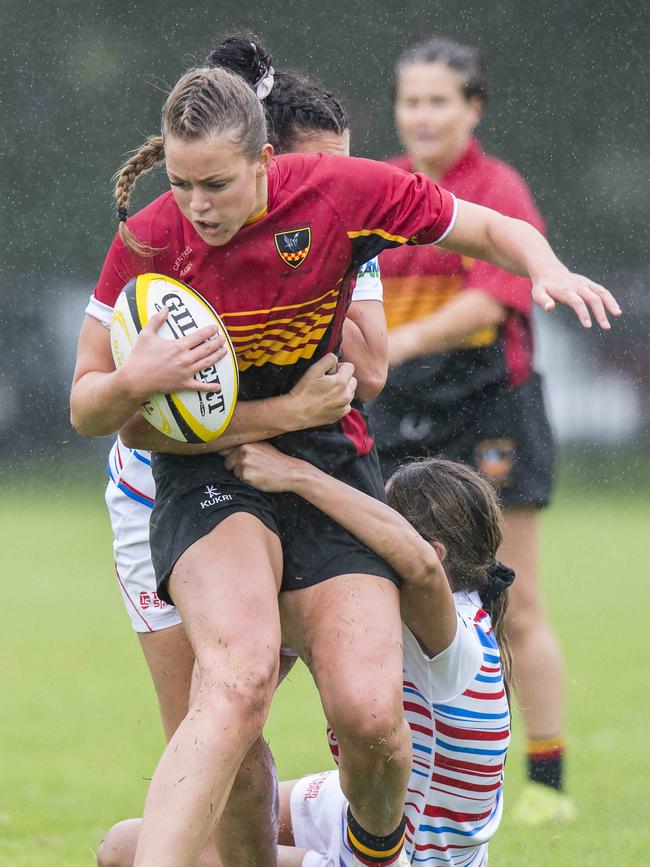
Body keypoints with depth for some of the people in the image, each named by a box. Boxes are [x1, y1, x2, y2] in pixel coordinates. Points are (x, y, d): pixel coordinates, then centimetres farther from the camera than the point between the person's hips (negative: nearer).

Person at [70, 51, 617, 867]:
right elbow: (86, 410, 0)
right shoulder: (146, 242, -9)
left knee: (368, 710, -14)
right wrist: (133, 380, -24)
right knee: (240, 678, -31)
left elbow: (492, 229, 4)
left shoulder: (342, 191, -9)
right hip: (206, 470, -2)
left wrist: (549, 271, -18)